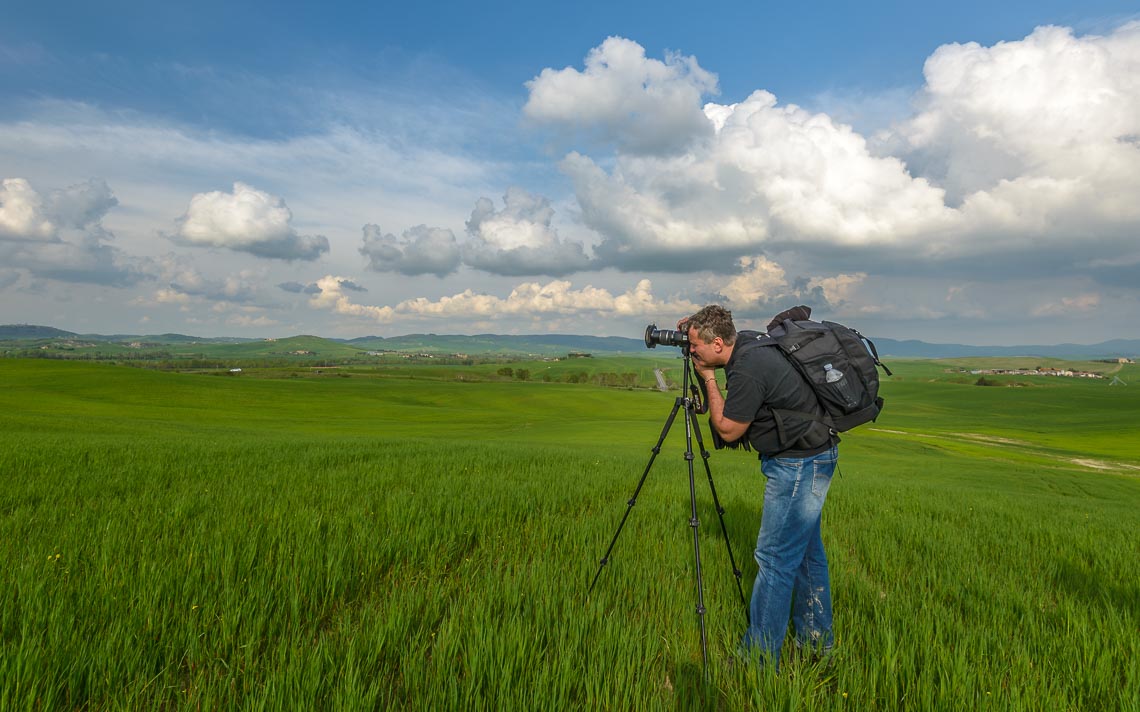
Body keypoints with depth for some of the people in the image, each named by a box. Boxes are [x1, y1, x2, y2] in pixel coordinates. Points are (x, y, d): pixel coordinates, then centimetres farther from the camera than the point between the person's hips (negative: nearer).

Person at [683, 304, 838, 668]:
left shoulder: (748, 371, -26)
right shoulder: (748, 340, 1)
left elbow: (727, 429, -15)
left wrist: (708, 378, -9)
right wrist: (696, 324, 9)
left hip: (799, 464, -10)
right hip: (811, 459, 10)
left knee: (775, 557, -6)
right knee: (805, 548, 19)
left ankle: (759, 658, 3)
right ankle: (817, 639, 34)